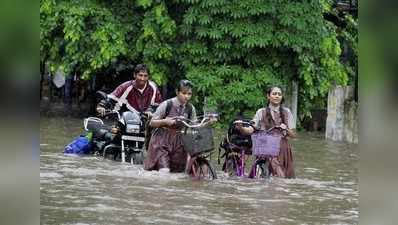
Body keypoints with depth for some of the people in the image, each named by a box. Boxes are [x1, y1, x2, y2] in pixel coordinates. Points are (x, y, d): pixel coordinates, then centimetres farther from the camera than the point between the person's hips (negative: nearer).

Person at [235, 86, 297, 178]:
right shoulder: (261, 112, 7)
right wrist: (241, 128, -24)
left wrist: (286, 129, -10)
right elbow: (251, 130, -5)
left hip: (282, 150, 2)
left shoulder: (286, 112, 11)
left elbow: (293, 134, 10)